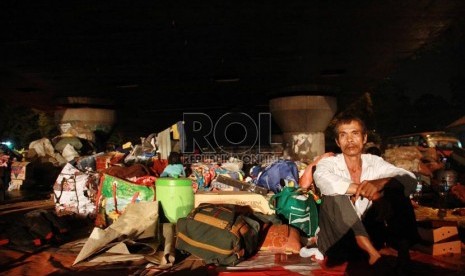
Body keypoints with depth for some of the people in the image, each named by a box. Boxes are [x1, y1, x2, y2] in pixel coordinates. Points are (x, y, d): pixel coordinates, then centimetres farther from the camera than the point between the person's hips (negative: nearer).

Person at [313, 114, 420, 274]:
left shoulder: (374, 162, 0)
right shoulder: (328, 163, -10)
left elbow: (410, 180, -15)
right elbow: (323, 179, -36)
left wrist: (380, 183, -36)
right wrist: (369, 191, -33)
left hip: (369, 233, 3)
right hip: (338, 240, -2)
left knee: (396, 189, -14)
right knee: (335, 196, -29)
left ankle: (403, 251, -15)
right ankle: (374, 255, -29)